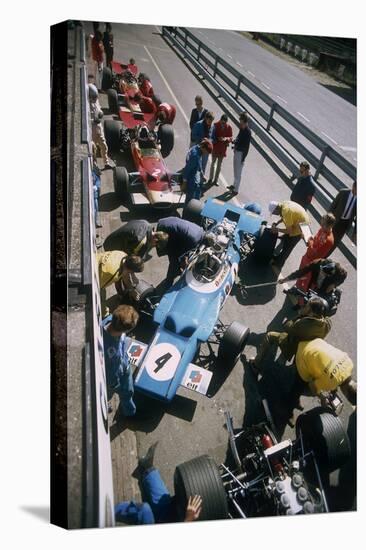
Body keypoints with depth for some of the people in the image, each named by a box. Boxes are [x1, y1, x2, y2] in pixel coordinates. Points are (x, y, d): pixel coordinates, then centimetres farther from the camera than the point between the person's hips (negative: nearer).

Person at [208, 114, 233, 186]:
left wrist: (226, 139, -23)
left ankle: (216, 180, 19)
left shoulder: (229, 127, -7)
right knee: (213, 163, 9)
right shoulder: (216, 125, -12)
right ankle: (211, 179, 21)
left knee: (219, 165, 10)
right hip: (215, 147, -1)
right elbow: (212, 135, -5)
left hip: (223, 148, 1)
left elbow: (231, 138, -4)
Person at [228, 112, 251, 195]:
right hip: (237, 151, 9)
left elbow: (247, 146, -20)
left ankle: (236, 190, 11)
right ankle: (234, 185, 41)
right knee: (236, 170, 23)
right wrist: (235, 141, -2)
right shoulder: (241, 128, 2)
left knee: (238, 172, 1)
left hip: (241, 153, -9)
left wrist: (243, 158, -19)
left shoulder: (247, 132, -22)